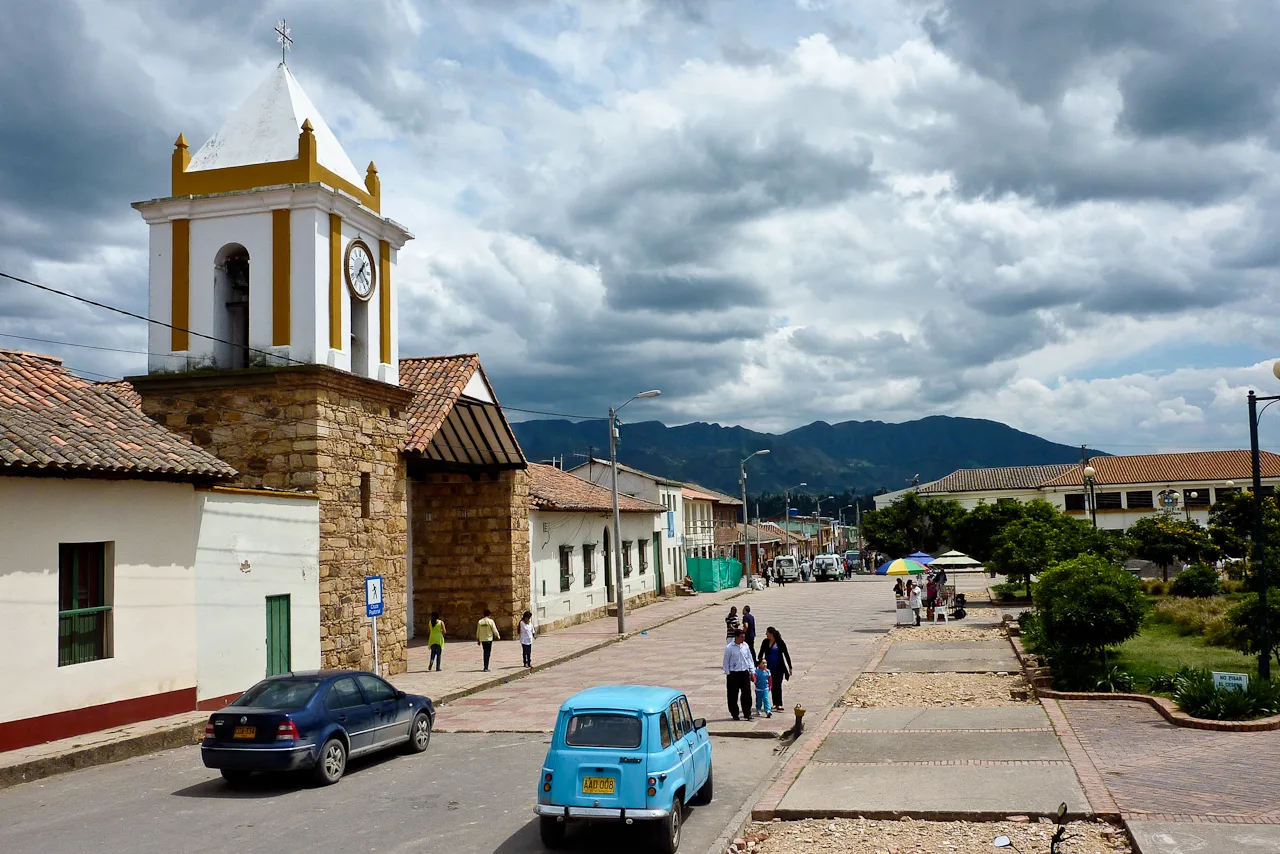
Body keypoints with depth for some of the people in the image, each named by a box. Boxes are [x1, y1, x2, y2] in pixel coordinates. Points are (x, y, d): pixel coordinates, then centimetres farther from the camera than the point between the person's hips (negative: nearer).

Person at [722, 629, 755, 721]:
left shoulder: (745, 645, 3)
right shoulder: (729, 647, -10)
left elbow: (749, 658, 11)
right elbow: (726, 661, -3)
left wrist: (752, 671, 9)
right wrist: (727, 673, -4)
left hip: (745, 673, 4)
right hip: (734, 674, -4)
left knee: (747, 694, 3)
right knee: (733, 695, 4)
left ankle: (747, 713, 14)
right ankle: (734, 714, 17)